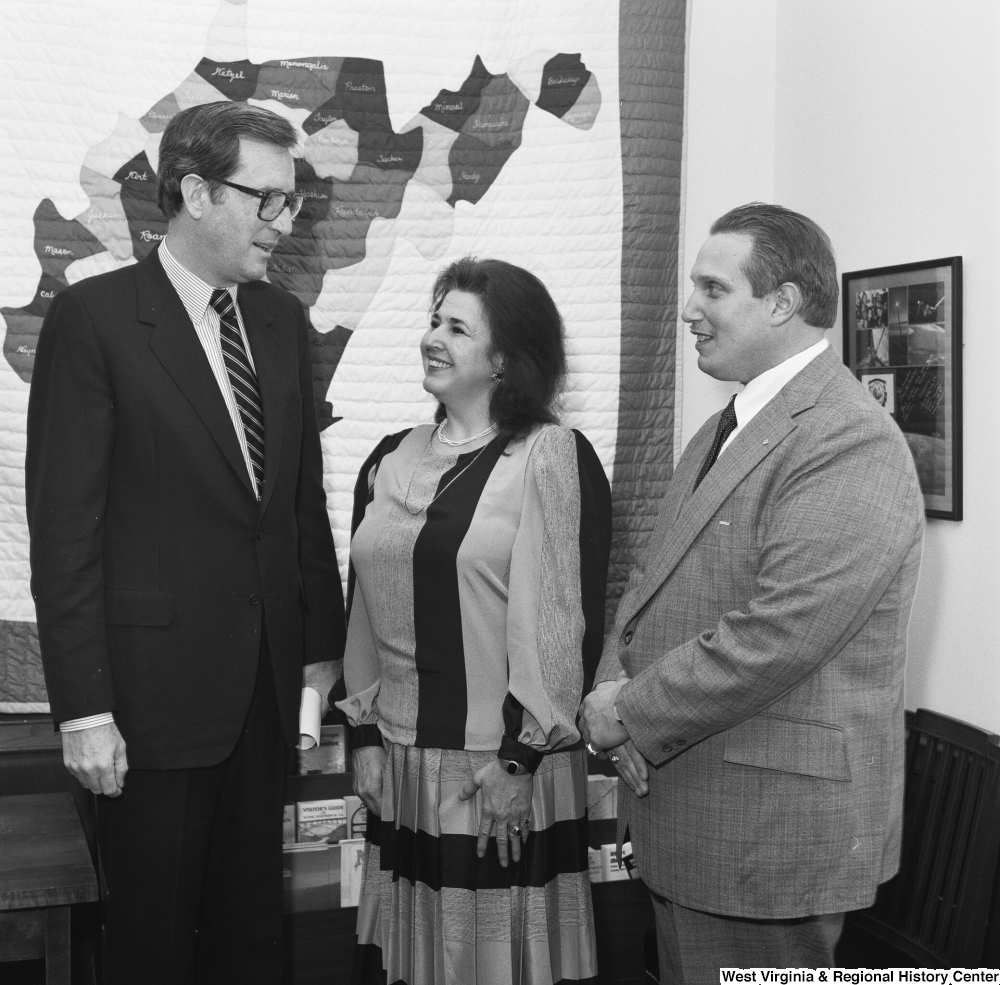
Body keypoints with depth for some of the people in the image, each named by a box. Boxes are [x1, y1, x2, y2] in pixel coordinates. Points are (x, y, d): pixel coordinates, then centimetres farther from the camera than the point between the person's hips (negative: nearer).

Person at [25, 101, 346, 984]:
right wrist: (83, 708, -13)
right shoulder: (92, 318, -9)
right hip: (157, 686, -5)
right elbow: (64, 525, -11)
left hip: (269, 681, 5)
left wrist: (322, 646, 9)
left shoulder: (283, 320, 9)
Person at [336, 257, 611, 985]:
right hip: (404, 764, 5)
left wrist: (518, 756, -13)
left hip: (505, 765, -5)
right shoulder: (391, 461, 9)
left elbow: (563, 616, -11)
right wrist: (365, 733, 8)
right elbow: (366, 605, 12)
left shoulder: (553, 457, -8)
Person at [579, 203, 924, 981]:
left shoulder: (851, 445, -19)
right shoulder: (723, 431, 13)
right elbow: (653, 583, 14)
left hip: (770, 832, -9)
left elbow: (775, 640, -27)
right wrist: (615, 689, -4)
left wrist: (627, 715, -16)